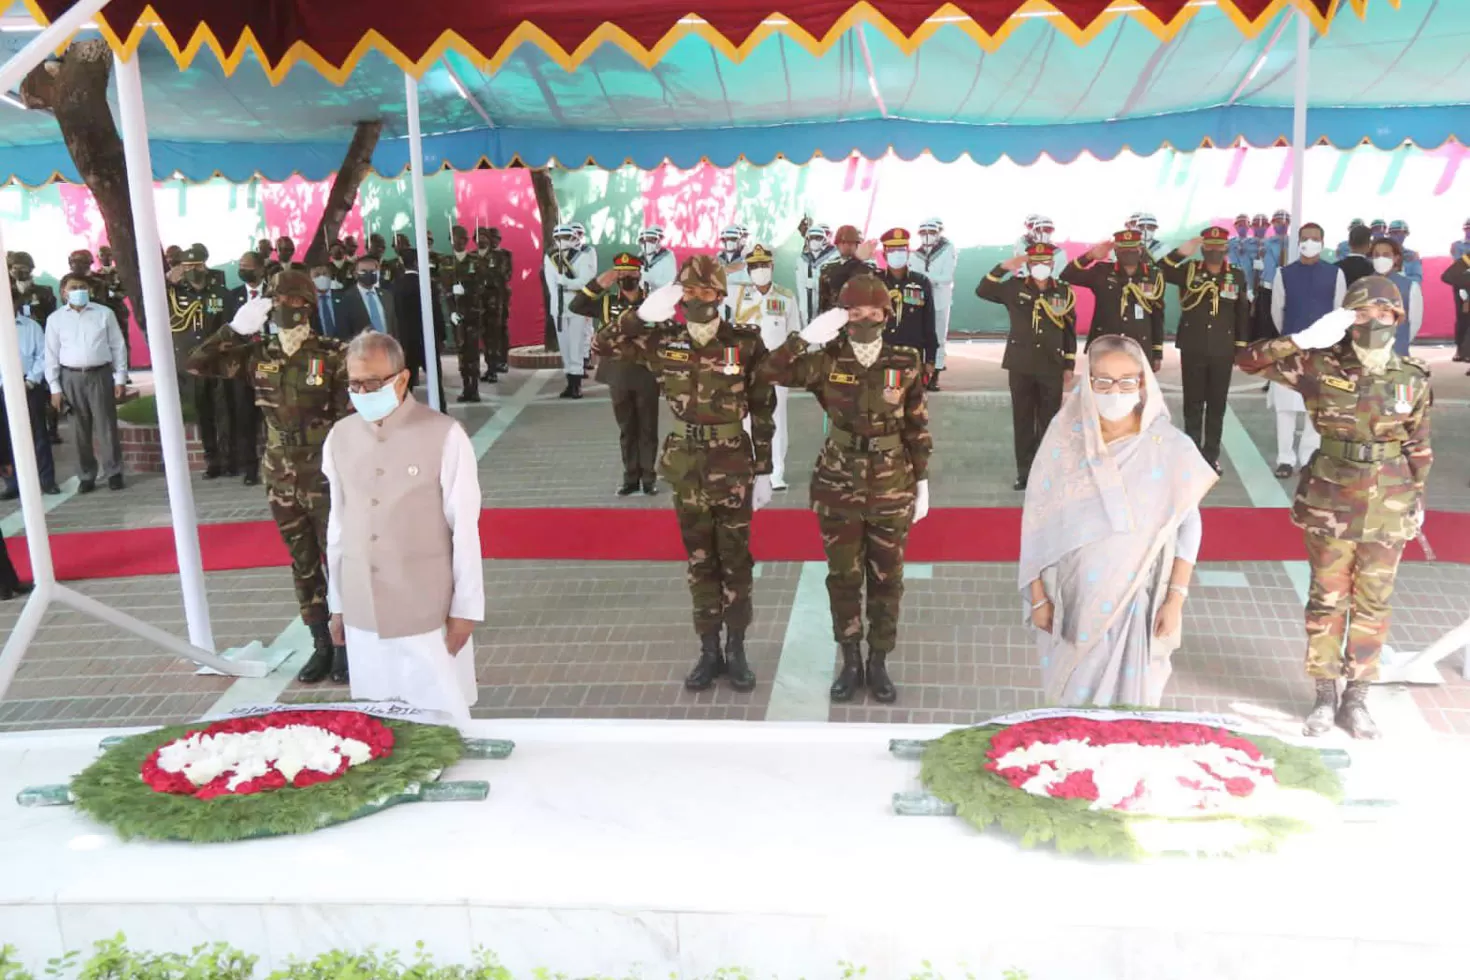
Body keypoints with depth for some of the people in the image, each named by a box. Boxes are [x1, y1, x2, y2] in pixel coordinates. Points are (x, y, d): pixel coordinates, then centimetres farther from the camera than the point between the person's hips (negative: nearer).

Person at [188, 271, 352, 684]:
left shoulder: (333, 354, -10)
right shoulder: (258, 355, 3)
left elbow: (351, 416, -10)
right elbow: (197, 364, 3)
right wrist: (236, 328, -6)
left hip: (326, 475, -5)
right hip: (281, 478, 5)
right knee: (302, 565, 12)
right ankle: (321, 645, 23)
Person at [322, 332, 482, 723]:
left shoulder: (444, 436, -10)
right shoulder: (339, 438, 5)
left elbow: (465, 528, -8)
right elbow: (338, 525, 11)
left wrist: (464, 610, -7)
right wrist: (337, 604, 14)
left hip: (428, 615, -4)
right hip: (363, 615, 4)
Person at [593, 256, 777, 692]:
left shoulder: (746, 344, -8)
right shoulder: (664, 342, -2)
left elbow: (763, 411, -4)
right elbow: (604, 345, -5)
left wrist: (764, 471, -4)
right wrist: (642, 313, -19)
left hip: (733, 466, -2)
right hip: (687, 464, 2)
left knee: (735, 559, 7)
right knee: (699, 560, 11)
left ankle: (736, 650, 20)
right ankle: (709, 650, 22)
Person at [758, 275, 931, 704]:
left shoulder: (906, 363, -5)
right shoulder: (828, 361, -6)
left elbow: (917, 429, 1)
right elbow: (771, 373, -17)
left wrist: (922, 483, 2)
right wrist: (807, 335, -27)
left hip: (892, 487, 0)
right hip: (839, 484, 0)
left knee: (886, 578, 9)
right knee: (843, 576, 9)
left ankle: (878, 664, 24)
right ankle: (851, 662, 25)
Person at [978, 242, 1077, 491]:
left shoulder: (1064, 292, 4)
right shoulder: (1015, 288, 2)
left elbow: (1070, 332, 8)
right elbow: (982, 291, -5)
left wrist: (1069, 367, 5)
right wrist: (1003, 267, -14)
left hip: (1052, 368, 0)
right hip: (1020, 367, 0)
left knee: (1050, 423, 3)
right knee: (1022, 422, 5)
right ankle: (1024, 472, 13)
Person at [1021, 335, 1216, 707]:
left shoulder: (1168, 447, -8)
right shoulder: (1064, 441, -6)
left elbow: (1187, 527, -2)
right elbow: (1038, 523, -1)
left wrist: (1175, 598, -7)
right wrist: (1038, 596, 0)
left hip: (1137, 600, -1)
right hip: (1073, 599, 1)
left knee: (1129, 702, 7)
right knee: (1071, 702, 12)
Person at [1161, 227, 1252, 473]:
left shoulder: (1237, 276, 4)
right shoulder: (1189, 270, 0)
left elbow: (1243, 314, 7)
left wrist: (1241, 349, 5)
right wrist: (1181, 252, -25)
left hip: (1223, 351, 1)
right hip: (1193, 349, -1)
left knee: (1217, 405, 6)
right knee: (1193, 404, 6)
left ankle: (1212, 455, 15)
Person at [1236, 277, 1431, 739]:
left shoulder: (1413, 379, -3)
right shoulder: (1321, 367, -8)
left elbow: (1418, 445, 8)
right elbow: (1249, 359, -12)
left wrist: (1417, 499, 10)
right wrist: (1304, 339, -21)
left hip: (1389, 510, 2)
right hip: (1331, 505, -1)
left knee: (1373, 604, 9)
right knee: (1327, 600, 9)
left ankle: (1356, 697, 22)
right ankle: (1324, 696, 22)